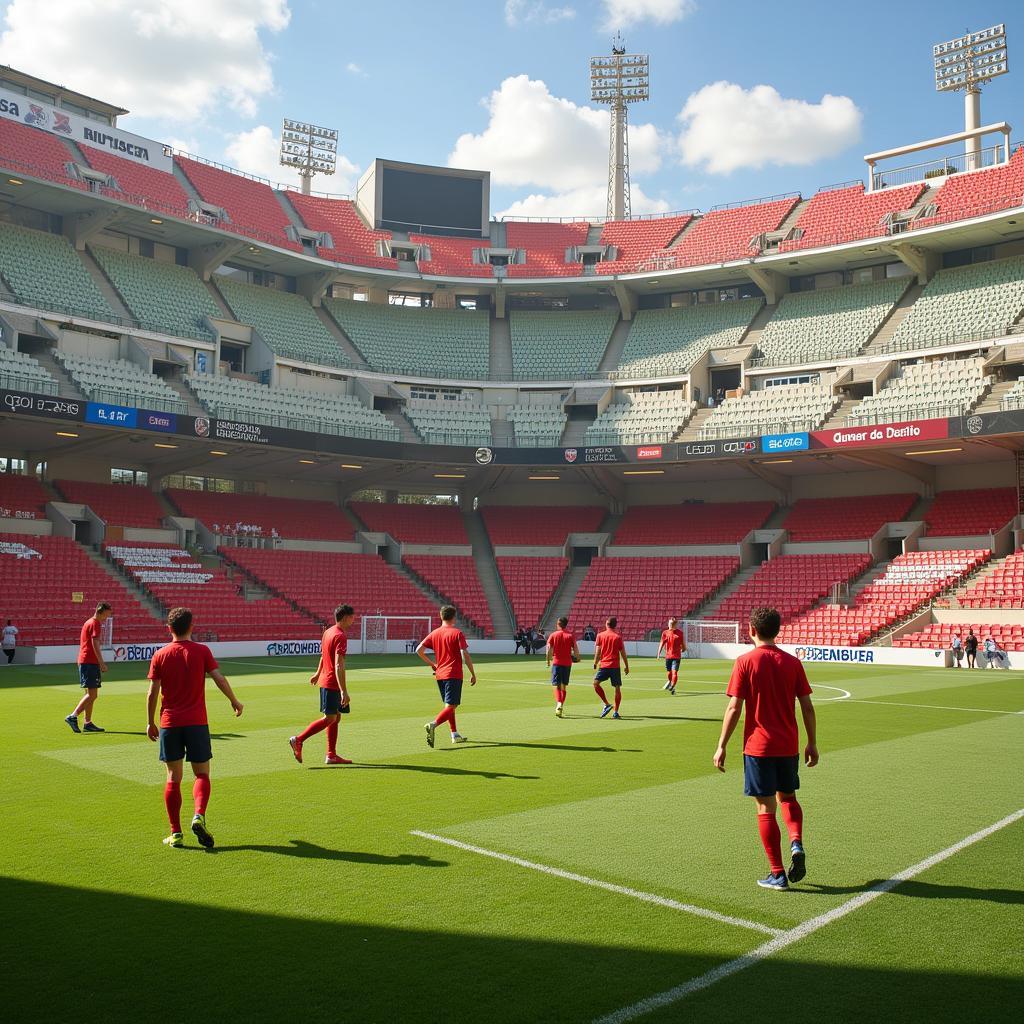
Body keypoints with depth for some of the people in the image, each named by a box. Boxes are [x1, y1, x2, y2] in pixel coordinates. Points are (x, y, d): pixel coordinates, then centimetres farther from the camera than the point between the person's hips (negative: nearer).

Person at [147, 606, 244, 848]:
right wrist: (235, 702, 7)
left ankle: (175, 833, 7)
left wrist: (151, 723, 10)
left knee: (173, 778, 8)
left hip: (169, 723, 1)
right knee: (202, 774, 8)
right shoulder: (202, 651, -2)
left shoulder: (160, 655, 1)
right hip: (197, 722, -1)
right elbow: (220, 679, -8)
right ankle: (199, 816, -16)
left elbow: (152, 693, 0)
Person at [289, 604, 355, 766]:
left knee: (335, 717, 11)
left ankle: (331, 755, 13)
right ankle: (298, 740, -1)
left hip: (325, 680, 10)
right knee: (329, 718, -5)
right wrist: (344, 692, -28)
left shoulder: (328, 632, 11)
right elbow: (339, 666, -26)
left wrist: (318, 673, 41)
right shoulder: (341, 636, -19)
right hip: (332, 683, -10)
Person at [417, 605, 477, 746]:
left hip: (440, 675, 6)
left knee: (448, 705, 19)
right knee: (451, 706, -8)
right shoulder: (457, 633, -7)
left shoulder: (434, 633, 7)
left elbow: (419, 650, 2)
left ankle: (455, 735, 24)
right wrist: (473, 674, -6)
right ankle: (433, 725, -31)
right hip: (454, 675, -6)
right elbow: (465, 655, -13)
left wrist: (431, 664, 14)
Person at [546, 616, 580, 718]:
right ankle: (560, 706, 19)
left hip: (556, 662, -2)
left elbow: (549, 649, -7)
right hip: (567, 663, 2)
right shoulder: (570, 636, 0)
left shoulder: (553, 635, -2)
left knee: (557, 685, -3)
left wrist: (548, 661, 5)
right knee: (564, 686, 14)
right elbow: (576, 650, -2)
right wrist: (577, 658, 18)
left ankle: (559, 704, -26)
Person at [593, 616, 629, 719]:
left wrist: (595, 665, 5)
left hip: (604, 665, -2)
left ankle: (607, 704, -6)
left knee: (596, 683, 2)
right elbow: (623, 653, 5)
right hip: (615, 666, 2)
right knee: (617, 688, 5)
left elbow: (597, 652, 0)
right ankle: (615, 712, 4)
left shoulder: (600, 635, 3)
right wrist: (627, 666, 13)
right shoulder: (618, 637, 3)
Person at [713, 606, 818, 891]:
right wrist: (812, 743, 13)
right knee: (788, 798, 24)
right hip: (788, 746, 4)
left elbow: (734, 708, -11)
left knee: (766, 808, 4)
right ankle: (797, 844, 0)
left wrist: (722, 746, -5)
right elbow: (807, 707, 2)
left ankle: (777, 875, 7)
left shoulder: (745, 662, -9)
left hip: (758, 747, -4)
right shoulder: (793, 662, 1)